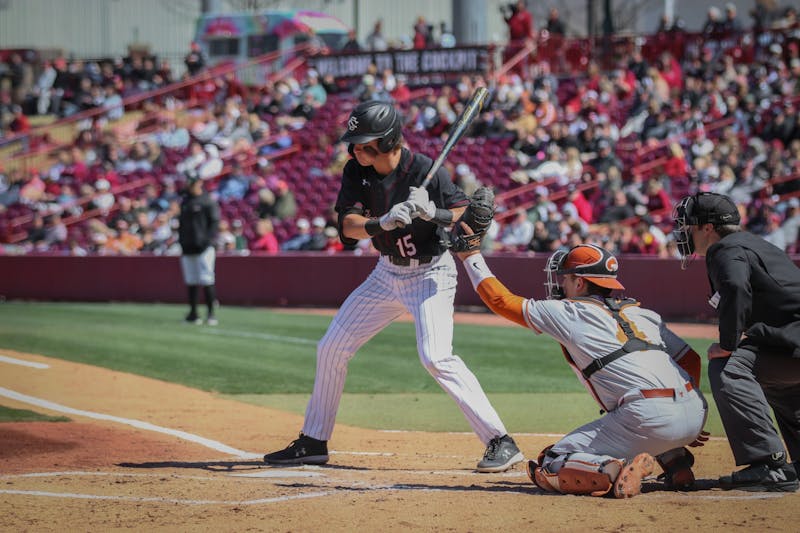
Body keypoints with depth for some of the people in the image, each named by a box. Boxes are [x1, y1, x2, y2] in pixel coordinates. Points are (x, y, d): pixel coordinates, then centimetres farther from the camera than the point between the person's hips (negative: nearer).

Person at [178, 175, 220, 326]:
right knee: (191, 281, 7)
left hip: (203, 247, -6)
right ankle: (193, 313, 13)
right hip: (188, 248, 6)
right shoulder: (185, 202, 16)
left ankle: (211, 313, -7)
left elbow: (214, 223, -7)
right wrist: (181, 241, 11)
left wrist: (208, 240, -16)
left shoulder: (208, 202, -3)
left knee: (206, 280, -10)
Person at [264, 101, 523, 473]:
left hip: (430, 273, -7)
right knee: (332, 347, 8)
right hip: (387, 272, 7)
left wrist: (431, 212, -37)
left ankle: (500, 442, -22)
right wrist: (384, 223, -36)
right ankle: (314, 442, 23)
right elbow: (348, 225, -17)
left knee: (435, 356, -25)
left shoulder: (425, 171, -22)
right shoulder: (356, 172, -7)